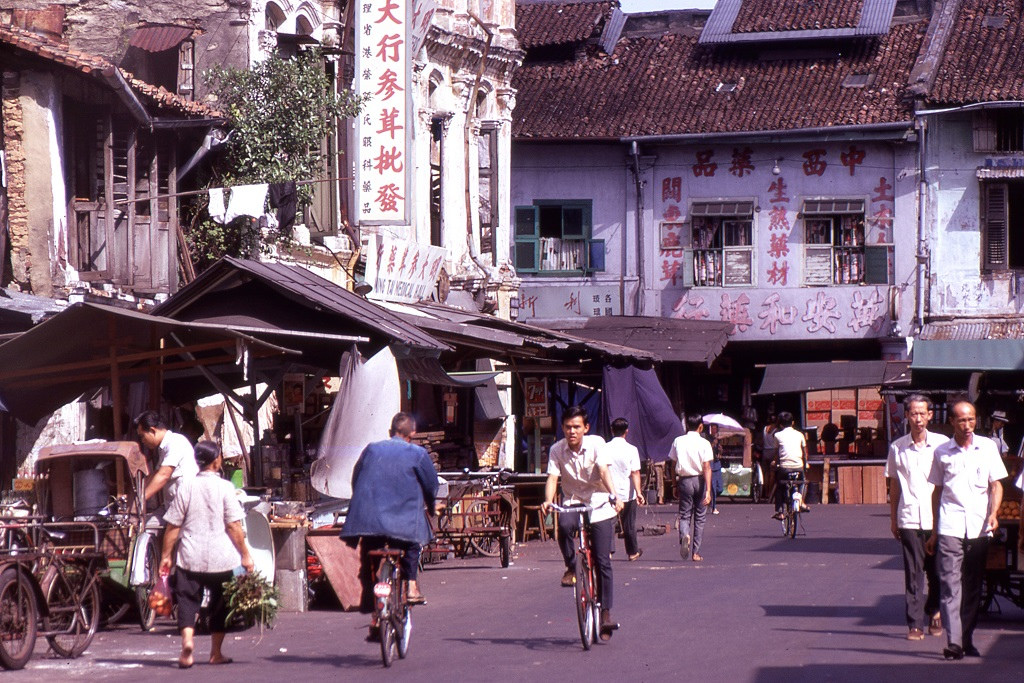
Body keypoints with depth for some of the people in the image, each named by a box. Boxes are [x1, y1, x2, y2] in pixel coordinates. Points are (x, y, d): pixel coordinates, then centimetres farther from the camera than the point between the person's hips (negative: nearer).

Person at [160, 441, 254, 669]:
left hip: (190, 557, 1)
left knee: (188, 600, 4)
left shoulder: (186, 487, 0)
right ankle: (216, 653, 18)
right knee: (219, 604, 12)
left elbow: (173, 526, 1)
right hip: (221, 558, -1)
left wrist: (166, 555, 10)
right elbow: (234, 526, -7)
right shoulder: (224, 487, -6)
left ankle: (187, 638, -21)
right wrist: (245, 555, 1)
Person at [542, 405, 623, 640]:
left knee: (602, 561, -6)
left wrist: (614, 496, -42)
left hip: (599, 506, -1)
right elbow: (552, 478, -15)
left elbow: (604, 471, -25)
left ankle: (605, 612, 5)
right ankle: (571, 568, -9)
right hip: (572, 503, 1)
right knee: (564, 525, -35)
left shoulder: (596, 443, -12)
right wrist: (548, 500, -36)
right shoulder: (557, 450, -7)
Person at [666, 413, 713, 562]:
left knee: (684, 514, 8)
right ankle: (696, 553, 12)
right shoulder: (704, 443, -8)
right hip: (699, 481, -1)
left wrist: (675, 483, 12)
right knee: (699, 517, 10)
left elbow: (674, 463, 2)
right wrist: (708, 490, -17)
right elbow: (707, 467, -14)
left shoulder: (678, 441, 1)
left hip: (684, 480, 1)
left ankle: (684, 534, -26)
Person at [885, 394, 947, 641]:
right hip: (909, 519, 0)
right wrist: (893, 519, 12)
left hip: (937, 518, 0)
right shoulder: (897, 448, 4)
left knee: (936, 571, 8)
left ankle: (934, 612, 30)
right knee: (913, 573, -3)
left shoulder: (942, 444, 1)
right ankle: (915, 623, -1)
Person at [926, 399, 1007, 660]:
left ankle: (967, 640, 16)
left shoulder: (987, 447, 6)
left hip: (979, 528, 1)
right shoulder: (942, 452, 7)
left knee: (973, 587, 7)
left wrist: (993, 514, -9)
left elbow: (996, 485, 9)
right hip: (950, 526, -1)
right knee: (950, 584, -10)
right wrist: (934, 531, 15)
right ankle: (953, 642, -16)